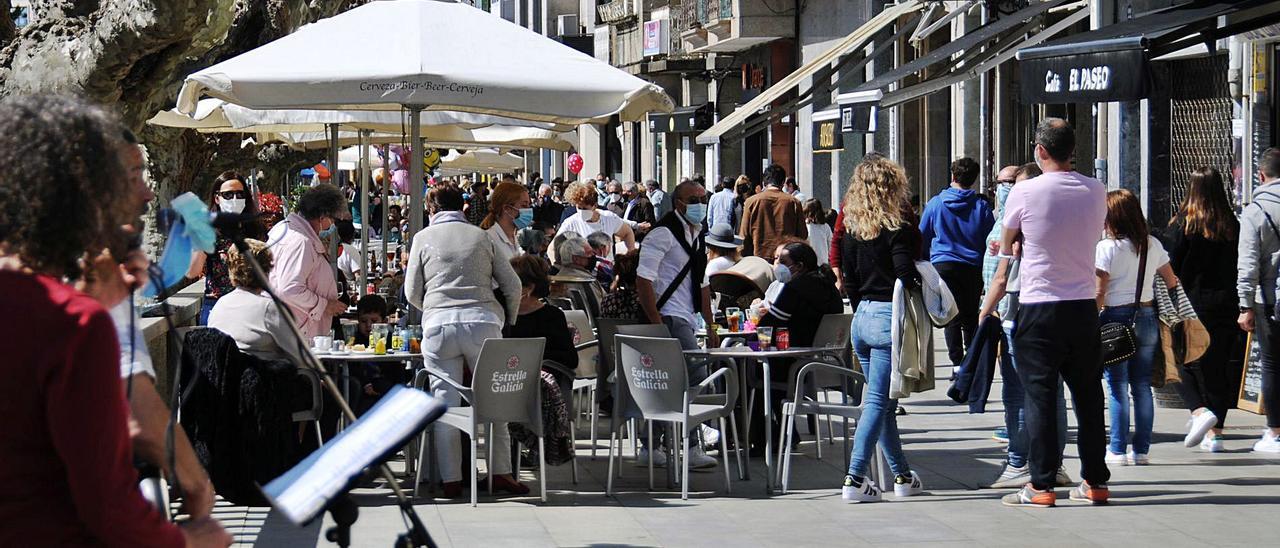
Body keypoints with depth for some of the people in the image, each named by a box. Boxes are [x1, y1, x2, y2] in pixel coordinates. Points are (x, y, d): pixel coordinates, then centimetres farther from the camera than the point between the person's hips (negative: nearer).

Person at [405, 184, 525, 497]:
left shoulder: (423, 238, 10)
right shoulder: (481, 236, 13)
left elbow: (412, 293, 9)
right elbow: (512, 286, 11)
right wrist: (508, 320, 26)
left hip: (439, 323, -1)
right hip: (482, 320, 1)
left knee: (445, 402, 4)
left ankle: (451, 479, 4)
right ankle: (500, 472, 8)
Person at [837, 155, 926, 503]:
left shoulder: (852, 228, 8)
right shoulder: (897, 227, -11)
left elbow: (849, 279, 12)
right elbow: (907, 275, -19)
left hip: (862, 317, 7)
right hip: (890, 318, -7)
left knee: (880, 401, 14)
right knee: (878, 401, -6)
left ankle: (902, 476, 24)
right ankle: (855, 480, -12)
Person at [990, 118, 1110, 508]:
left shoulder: (1024, 193, -9)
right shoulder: (1096, 192, 2)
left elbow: (1006, 247, 6)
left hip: (1038, 306, -4)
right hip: (1084, 304, 4)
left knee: (1040, 395, 0)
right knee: (1088, 395, 11)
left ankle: (1041, 486, -1)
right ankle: (1095, 482, 16)